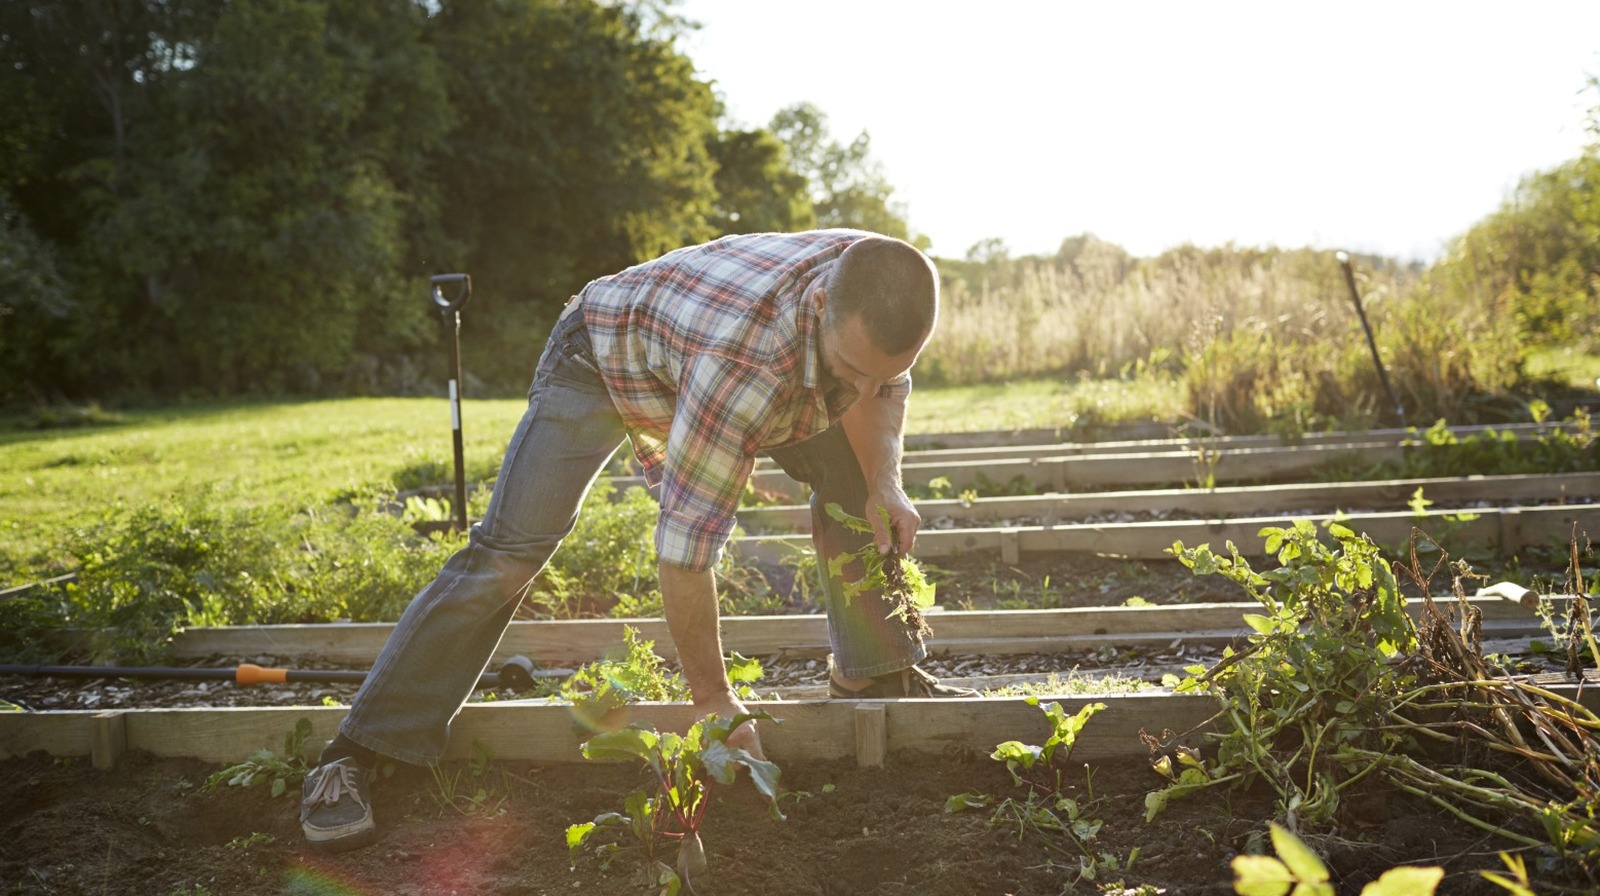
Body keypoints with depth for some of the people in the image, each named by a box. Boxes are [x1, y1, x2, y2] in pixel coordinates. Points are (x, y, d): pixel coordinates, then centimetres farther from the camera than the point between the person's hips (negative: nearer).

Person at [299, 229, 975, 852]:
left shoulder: (876, 291, -26)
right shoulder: (743, 358, -46)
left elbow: (877, 391, 0)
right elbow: (684, 544, -40)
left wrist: (885, 485, -16)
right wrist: (714, 701, -32)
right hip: (604, 358, -7)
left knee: (852, 467, -1)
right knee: (509, 551, -19)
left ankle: (875, 674, 14)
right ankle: (355, 753, -12)